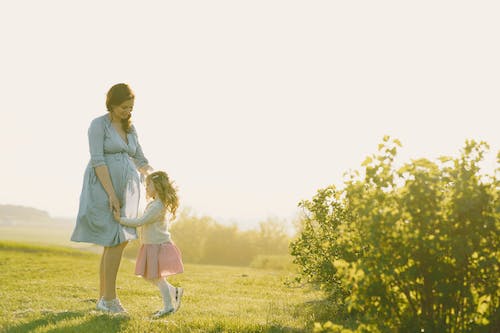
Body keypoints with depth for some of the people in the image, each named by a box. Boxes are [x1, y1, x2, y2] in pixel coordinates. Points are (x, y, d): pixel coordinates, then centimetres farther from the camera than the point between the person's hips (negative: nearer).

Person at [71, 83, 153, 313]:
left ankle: (103, 298, 10)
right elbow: (97, 161, -16)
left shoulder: (130, 129, 14)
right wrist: (111, 194, -23)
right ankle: (110, 297, -7)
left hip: (124, 190, 7)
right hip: (103, 188, -7)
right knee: (117, 240, -14)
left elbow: (140, 162, 17)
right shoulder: (98, 125, -8)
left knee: (116, 242, 4)